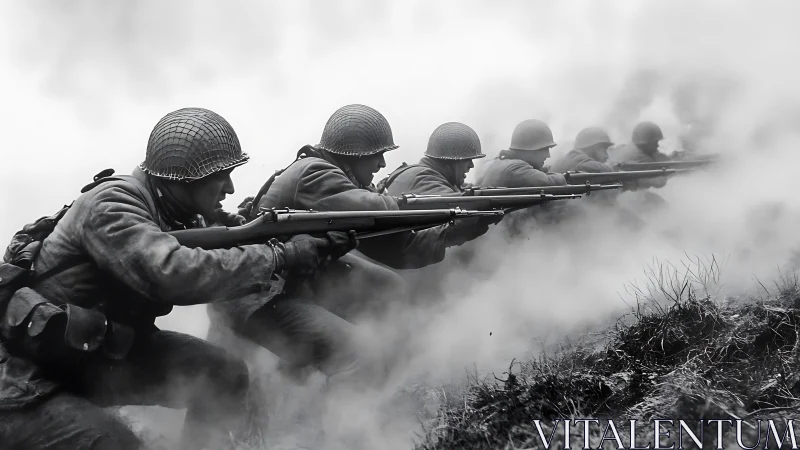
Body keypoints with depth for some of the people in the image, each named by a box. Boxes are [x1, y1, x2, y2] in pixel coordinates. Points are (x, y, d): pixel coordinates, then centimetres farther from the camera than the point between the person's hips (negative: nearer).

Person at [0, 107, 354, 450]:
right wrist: (280, 256, -33)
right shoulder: (111, 206, -25)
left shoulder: (181, 214, -1)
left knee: (224, 375, -6)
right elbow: (176, 272, -40)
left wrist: (314, 249, -12)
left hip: (104, 357, 7)